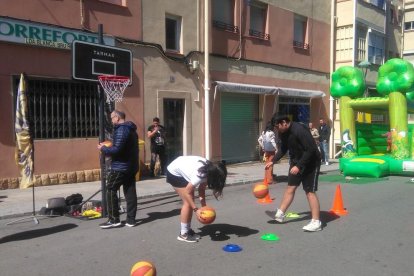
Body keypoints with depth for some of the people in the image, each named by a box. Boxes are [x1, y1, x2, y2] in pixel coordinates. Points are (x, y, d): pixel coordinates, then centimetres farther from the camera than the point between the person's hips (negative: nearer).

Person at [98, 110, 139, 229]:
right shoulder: (131, 129, 17)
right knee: (130, 192, 8)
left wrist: (104, 149, -7)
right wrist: (108, 147, 13)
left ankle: (114, 219, 3)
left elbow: (117, 149, -22)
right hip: (131, 166, 9)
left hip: (120, 167, -9)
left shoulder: (121, 129, -15)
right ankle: (131, 219, 12)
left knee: (111, 190, 0)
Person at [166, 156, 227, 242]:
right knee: (188, 202, -11)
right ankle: (183, 234, -2)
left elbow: (201, 189, -3)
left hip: (182, 170, 8)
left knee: (190, 200, 8)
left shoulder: (210, 170, -12)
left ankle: (188, 229, 19)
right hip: (174, 173, -8)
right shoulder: (200, 174, -35)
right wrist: (196, 210, -27)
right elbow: (187, 192, -27)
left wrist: (204, 206, -10)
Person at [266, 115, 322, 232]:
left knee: (310, 191, -6)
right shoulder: (283, 133, -2)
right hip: (296, 162, 8)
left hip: (310, 163, -8)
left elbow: (311, 150, -30)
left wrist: (299, 166, -31)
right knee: (290, 187, 11)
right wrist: (273, 161, 7)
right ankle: (280, 214, 18)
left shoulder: (299, 130, -29)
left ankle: (316, 222, 1)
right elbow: (283, 148, 15)